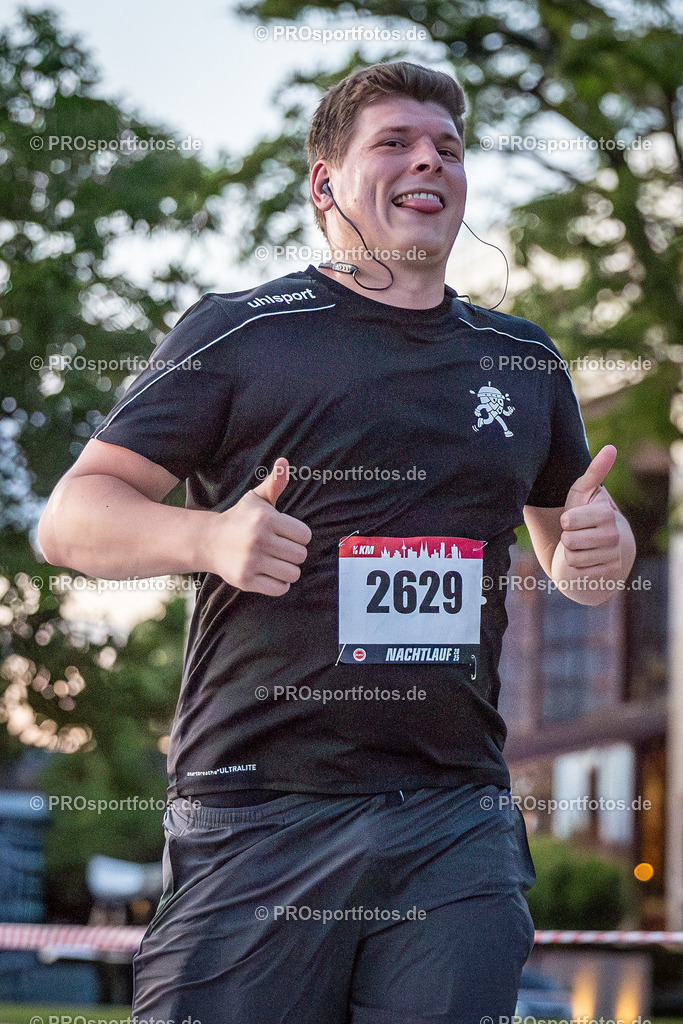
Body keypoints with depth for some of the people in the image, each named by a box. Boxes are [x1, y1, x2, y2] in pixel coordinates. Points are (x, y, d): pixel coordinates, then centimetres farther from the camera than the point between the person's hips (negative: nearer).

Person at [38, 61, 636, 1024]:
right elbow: (72, 517, 0)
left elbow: (570, 548, 28)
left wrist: (600, 548, 4)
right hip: (259, 818, -4)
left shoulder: (523, 359, 16)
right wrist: (214, 536, -20)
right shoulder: (238, 332, 3)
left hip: (459, 827, 4)